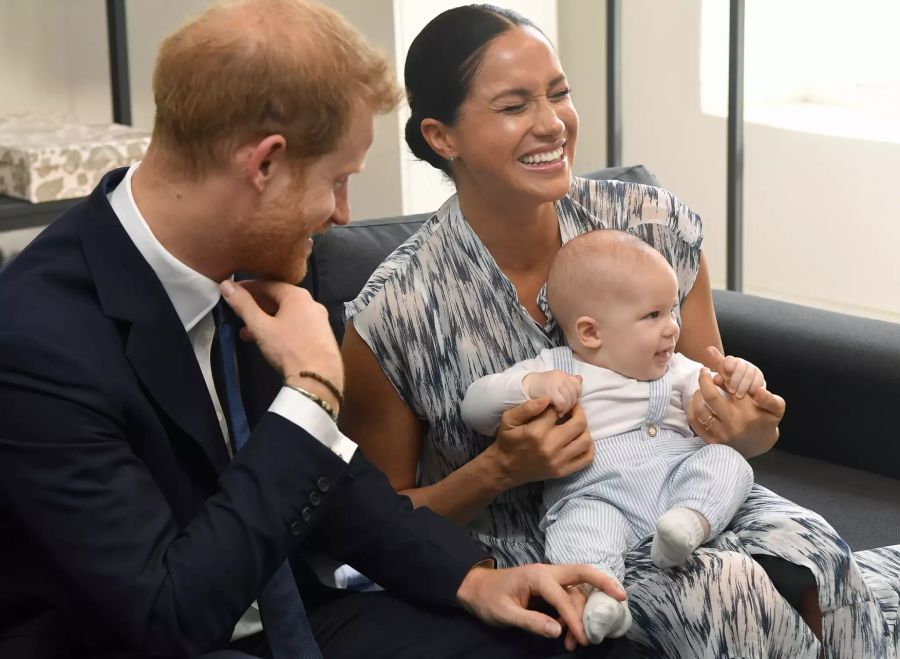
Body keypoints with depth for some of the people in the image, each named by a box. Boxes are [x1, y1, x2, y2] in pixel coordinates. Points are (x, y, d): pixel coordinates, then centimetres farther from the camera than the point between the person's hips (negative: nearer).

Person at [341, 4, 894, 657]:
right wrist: (499, 469, -20)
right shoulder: (394, 313, -15)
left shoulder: (656, 225, -5)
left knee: (813, 553, -28)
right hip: (521, 552, -4)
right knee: (733, 591, -31)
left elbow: (712, 418, 9)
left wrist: (748, 432, -15)